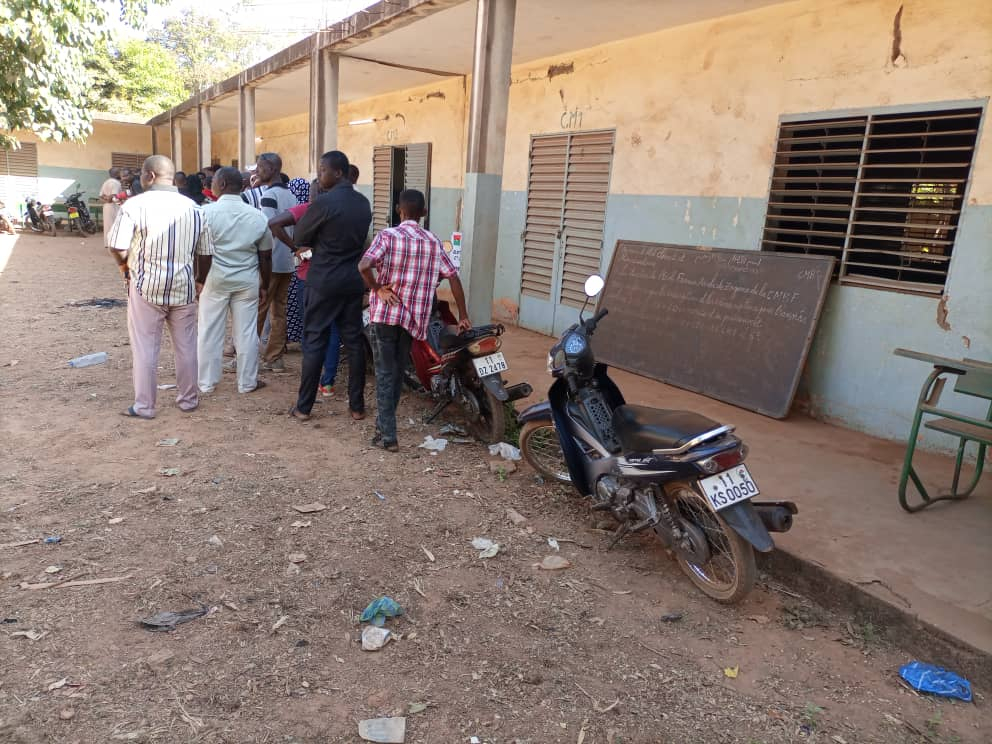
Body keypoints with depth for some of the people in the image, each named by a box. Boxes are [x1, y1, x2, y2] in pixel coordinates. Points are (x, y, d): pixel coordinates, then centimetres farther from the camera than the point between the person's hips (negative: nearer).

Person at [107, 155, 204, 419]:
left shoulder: (134, 205, -11)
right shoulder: (192, 207, 2)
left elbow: (117, 248, -13)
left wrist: (126, 267, 7)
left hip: (146, 286, -3)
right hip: (183, 285, 3)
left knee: (145, 348, 7)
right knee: (186, 345, 13)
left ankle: (144, 406, 15)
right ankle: (189, 399, 24)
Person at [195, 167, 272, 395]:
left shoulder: (207, 212, -9)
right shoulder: (257, 216, -1)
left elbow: (203, 253, -12)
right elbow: (265, 256, 2)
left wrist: (200, 279, 0)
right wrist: (265, 285, 12)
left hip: (216, 279, -1)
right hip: (247, 281, 2)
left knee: (210, 331, 8)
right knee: (246, 332, 8)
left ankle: (206, 382, 17)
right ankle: (247, 382, 16)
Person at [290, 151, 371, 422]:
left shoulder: (323, 202, -15)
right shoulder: (363, 203, 6)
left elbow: (299, 238, -5)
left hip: (324, 281, -5)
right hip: (354, 280, 6)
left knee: (315, 342, 2)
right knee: (354, 341, 9)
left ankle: (304, 407, 9)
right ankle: (357, 406, 14)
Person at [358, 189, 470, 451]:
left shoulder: (388, 236, -9)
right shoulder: (433, 242, 4)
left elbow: (364, 265, -26)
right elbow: (453, 277, 1)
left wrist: (377, 289, -10)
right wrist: (463, 316, 7)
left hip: (385, 313, -4)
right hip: (414, 317, 4)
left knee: (385, 374, 2)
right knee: (398, 372, 19)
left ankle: (388, 436, 1)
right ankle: (384, 422, 33)